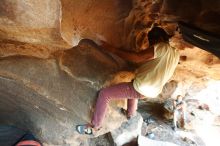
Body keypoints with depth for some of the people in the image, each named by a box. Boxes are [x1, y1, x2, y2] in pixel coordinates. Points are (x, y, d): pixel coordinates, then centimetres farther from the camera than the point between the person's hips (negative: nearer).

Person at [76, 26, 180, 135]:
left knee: (104, 93, -3)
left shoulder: (162, 47, -15)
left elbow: (137, 58, -26)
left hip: (141, 89, -9)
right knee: (133, 85, 41)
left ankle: (94, 127, 6)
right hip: (153, 91, 9)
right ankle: (130, 114, 50)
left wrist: (113, 50, -22)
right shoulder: (175, 54, 11)